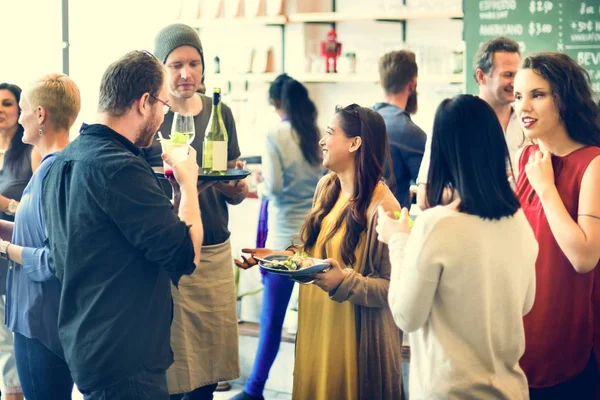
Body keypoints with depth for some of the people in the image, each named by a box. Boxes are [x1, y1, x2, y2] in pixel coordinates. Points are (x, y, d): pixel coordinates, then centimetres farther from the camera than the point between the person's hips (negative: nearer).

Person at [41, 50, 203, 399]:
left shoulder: (61, 163, 7)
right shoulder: (120, 169, -23)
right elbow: (186, 256, -20)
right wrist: (188, 183, -6)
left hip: (82, 342, 10)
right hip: (125, 359, -10)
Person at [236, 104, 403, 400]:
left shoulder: (381, 206, -21)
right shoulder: (326, 186, 4)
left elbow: (393, 287, -19)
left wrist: (345, 282, -31)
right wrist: (275, 256, 2)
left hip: (353, 337, -7)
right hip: (314, 324, 7)